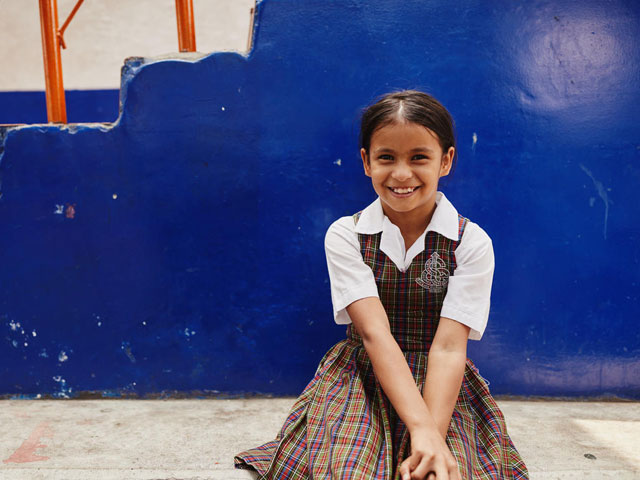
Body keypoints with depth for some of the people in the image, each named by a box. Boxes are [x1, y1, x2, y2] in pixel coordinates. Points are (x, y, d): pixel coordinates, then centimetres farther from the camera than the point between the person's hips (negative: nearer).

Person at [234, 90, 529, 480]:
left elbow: (448, 347, -14)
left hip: (442, 388, 0)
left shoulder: (472, 243, -6)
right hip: (359, 380, 1)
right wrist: (420, 426, -30)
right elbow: (374, 332, -17)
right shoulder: (345, 236, -5)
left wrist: (434, 437, -29)